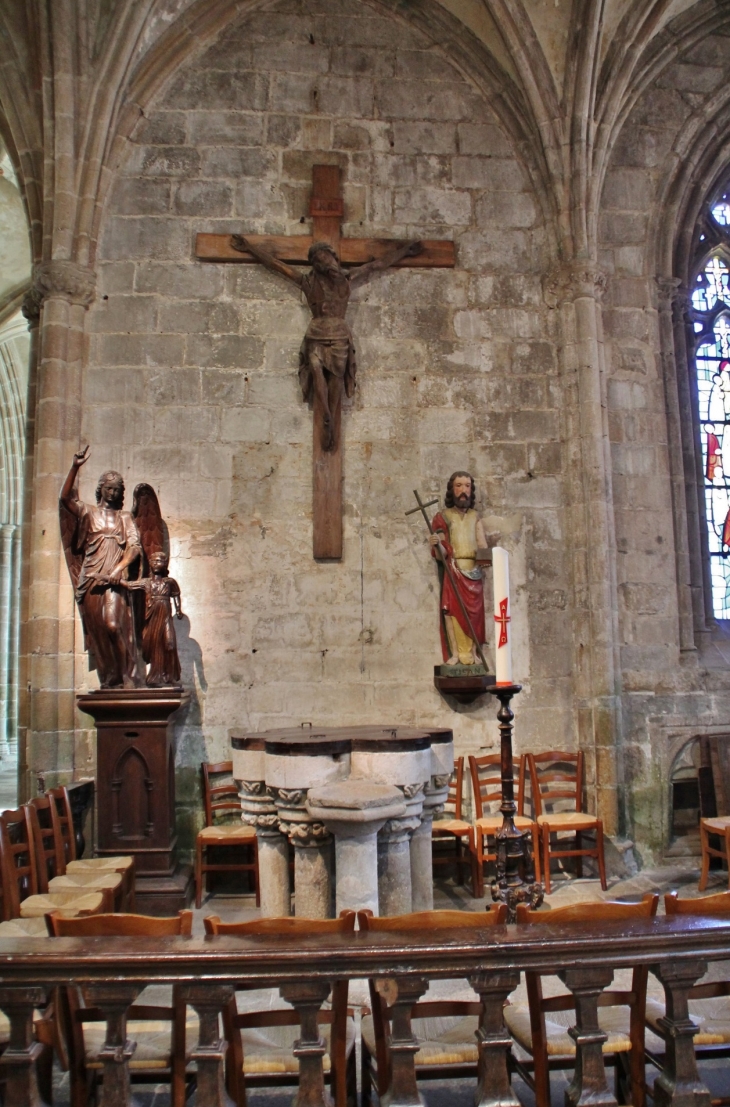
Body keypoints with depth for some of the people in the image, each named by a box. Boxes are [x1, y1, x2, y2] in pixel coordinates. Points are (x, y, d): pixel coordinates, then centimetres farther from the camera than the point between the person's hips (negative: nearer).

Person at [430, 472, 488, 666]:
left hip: (473, 571, 3)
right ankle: (455, 653, -15)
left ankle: (472, 653, 0)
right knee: (451, 608, -14)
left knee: (474, 611, -2)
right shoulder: (443, 517, 6)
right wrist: (437, 545, -25)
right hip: (452, 570, -3)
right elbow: (441, 556, -2)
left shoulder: (475, 518, 15)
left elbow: (482, 545, 5)